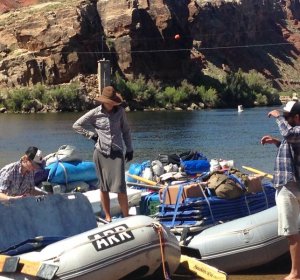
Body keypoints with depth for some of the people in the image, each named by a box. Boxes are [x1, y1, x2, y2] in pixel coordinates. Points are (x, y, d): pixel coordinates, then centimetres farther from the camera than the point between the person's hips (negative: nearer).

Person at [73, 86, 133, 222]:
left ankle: (126, 217, -3)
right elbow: (77, 125, 7)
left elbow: (126, 130, 13)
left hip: (117, 153, 0)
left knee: (120, 186, -9)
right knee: (104, 186, 7)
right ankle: (108, 217, 16)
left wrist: (129, 148, 12)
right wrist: (91, 134, -1)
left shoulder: (120, 111, 2)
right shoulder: (95, 113, -1)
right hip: (101, 153, 0)